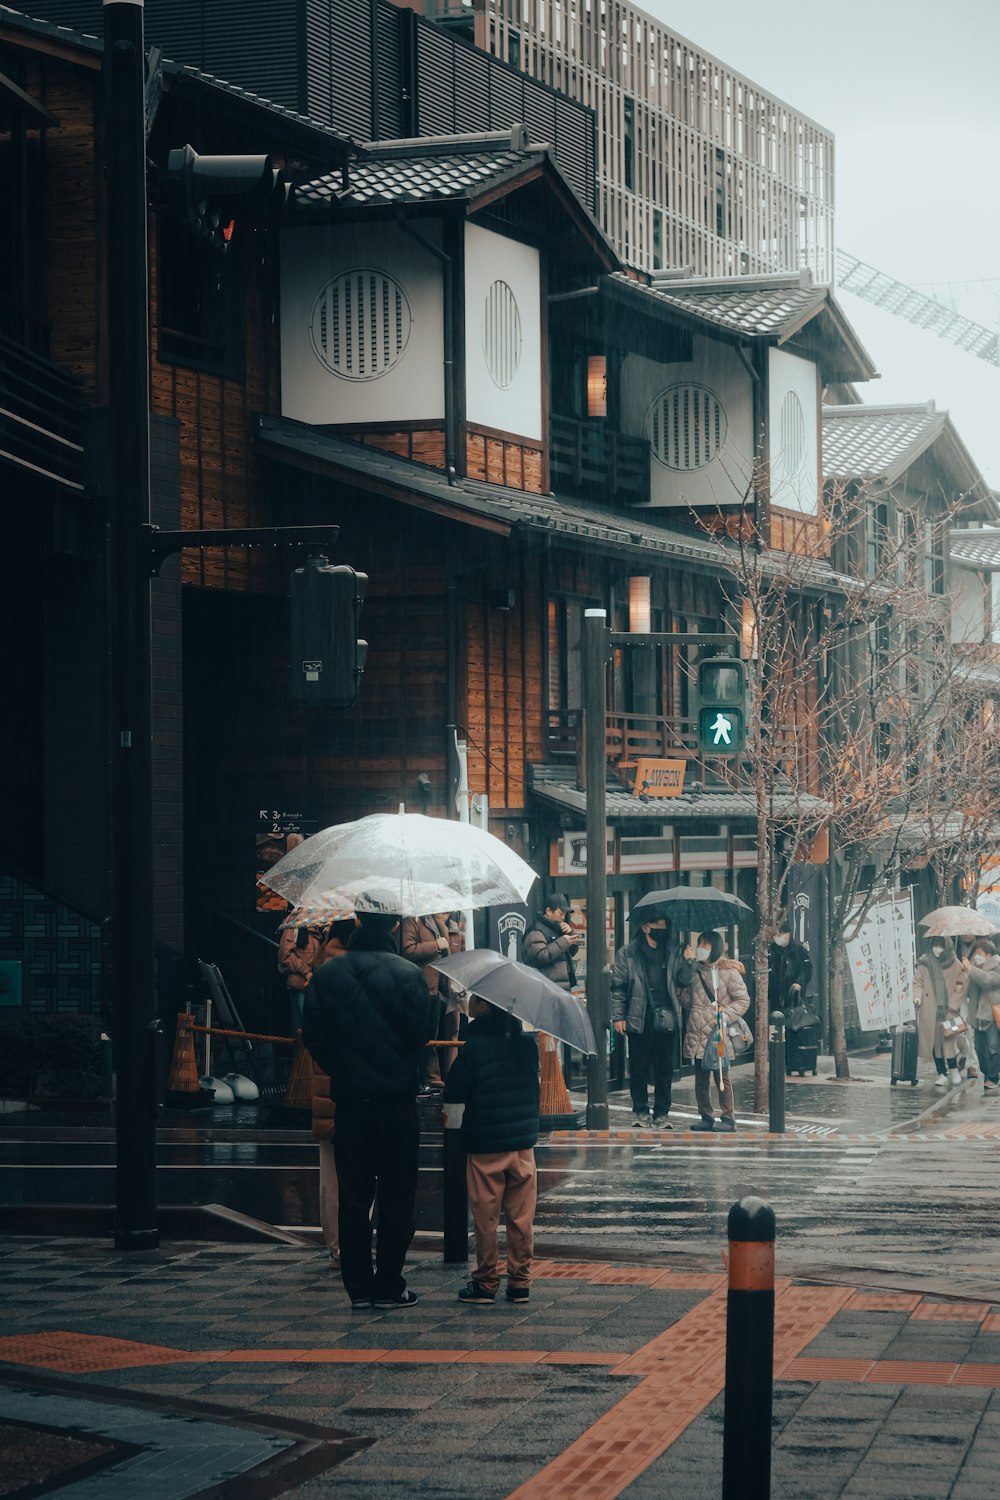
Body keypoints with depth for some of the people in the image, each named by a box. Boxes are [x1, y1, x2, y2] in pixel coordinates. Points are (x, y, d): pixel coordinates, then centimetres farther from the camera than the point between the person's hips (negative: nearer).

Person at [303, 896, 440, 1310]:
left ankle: (358, 1287, 7)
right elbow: (423, 1032, -10)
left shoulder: (327, 975, 0)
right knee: (396, 1196, 5)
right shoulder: (408, 974, -8)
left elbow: (313, 1036, 1)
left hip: (349, 1101, 2)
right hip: (397, 1101, -2)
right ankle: (389, 1285, 5)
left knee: (353, 1197, 7)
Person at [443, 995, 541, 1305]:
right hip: (523, 1140, 5)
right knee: (521, 1218, 9)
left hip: (486, 1144, -5)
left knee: (485, 1218, 4)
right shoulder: (526, 1043, 3)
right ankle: (520, 1282, 11)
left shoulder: (475, 1046, -14)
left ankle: (485, 1283, 8)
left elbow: (453, 1093, -10)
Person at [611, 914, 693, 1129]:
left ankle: (661, 1115, 16)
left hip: (666, 1020, 2)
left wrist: (688, 962, -14)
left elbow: (684, 979, 4)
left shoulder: (673, 951, 7)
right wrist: (618, 1016, -3)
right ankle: (640, 1112, 19)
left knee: (665, 1070, 6)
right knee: (638, 1070, 6)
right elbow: (618, 987, 2)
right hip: (639, 1021, -2)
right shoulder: (627, 953, 0)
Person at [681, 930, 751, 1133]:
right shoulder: (696, 971, 15)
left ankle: (728, 1118, 2)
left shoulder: (728, 972, -3)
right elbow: (687, 1000, 23)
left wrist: (725, 1015, -15)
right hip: (696, 1035, 6)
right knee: (700, 1078, 10)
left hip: (718, 1034, -6)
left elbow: (743, 1000, -4)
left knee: (722, 1078, -4)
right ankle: (705, 1116, 18)